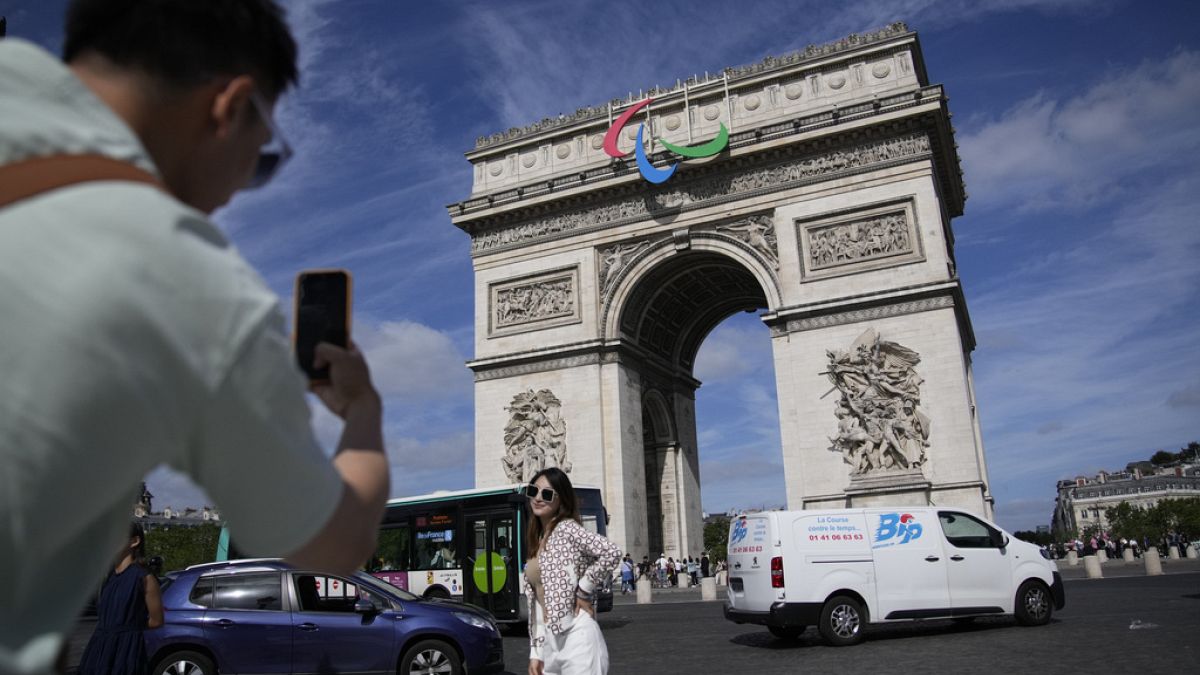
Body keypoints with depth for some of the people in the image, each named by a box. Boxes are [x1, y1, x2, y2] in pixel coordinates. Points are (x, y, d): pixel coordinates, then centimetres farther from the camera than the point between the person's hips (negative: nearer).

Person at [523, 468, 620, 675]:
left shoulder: (567, 528, -6)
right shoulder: (538, 540, 17)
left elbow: (611, 552, -24)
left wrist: (583, 591, -12)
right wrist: (535, 653, 13)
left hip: (576, 636, -8)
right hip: (551, 641, 8)